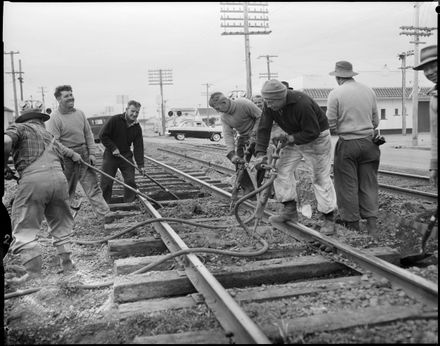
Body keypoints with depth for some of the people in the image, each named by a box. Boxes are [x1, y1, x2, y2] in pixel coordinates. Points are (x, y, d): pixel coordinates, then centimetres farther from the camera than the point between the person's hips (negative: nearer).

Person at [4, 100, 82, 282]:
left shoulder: (19, 128, 12)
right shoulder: (49, 135, 30)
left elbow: (6, 141, -12)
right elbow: (71, 154, 47)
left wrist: (4, 165, 4)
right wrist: (76, 156, 70)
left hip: (33, 180, -5)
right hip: (58, 178, 5)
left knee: (24, 228, 5)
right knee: (60, 223, 22)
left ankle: (33, 269, 1)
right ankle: (66, 261, 27)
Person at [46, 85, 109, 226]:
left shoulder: (80, 114, 8)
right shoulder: (55, 118, -11)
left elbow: (88, 134, 11)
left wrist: (92, 153, 3)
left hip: (84, 156, 5)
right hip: (67, 159, -5)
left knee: (93, 187, 2)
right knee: (67, 190, 8)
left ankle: (104, 217, 2)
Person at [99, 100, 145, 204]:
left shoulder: (137, 127, -3)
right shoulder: (115, 120, -15)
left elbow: (138, 147, -4)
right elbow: (102, 135, -12)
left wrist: (140, 165, -10)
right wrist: (113, 148, -16)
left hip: (126, 155, 3)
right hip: (110, 155, -3)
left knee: (130, 181, 1)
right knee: (106, 183, 0)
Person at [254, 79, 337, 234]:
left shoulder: (302, 104, -35)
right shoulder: (270, 106, -14)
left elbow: (312, 132, -29)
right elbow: (263, 128, -11)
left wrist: (290, 138, -29)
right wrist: (260, 153, -18)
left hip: (317, 138, -7)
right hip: (294, 138, 7)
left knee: (321, 177, -3)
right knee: (282, 169, -4)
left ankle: (329, 218, 6)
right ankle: (290, 210, 4)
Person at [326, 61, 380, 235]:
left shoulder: (335, 93, -7)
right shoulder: (369, 91, 6)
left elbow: (330, 124, -7)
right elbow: (376, 121, 10)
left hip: (347, 144, -4)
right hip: (369, 142, 4)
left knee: (348, 186, 5)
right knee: (369, 184, 9)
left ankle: (353, 225, 12)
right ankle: (372, 224, 8)